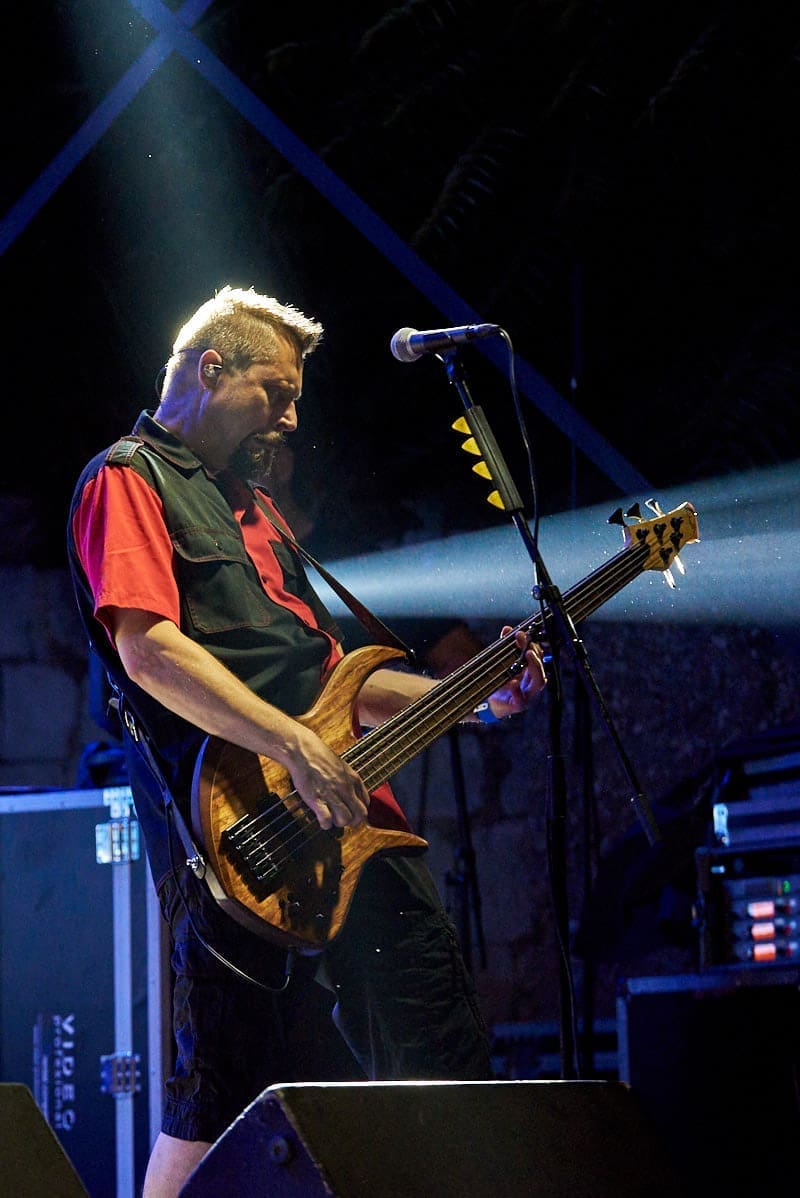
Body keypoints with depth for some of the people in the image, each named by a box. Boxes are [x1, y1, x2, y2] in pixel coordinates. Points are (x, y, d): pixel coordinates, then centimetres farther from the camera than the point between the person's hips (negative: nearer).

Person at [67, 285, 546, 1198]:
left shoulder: (252, 504, 27)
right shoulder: (128, 481, 0)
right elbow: (148, 649, -17)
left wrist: (475, 696, 14)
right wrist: (295, 746, -24)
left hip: (350, 820, 9)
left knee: (442, 1066, 6)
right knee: (219, 1101, -9)